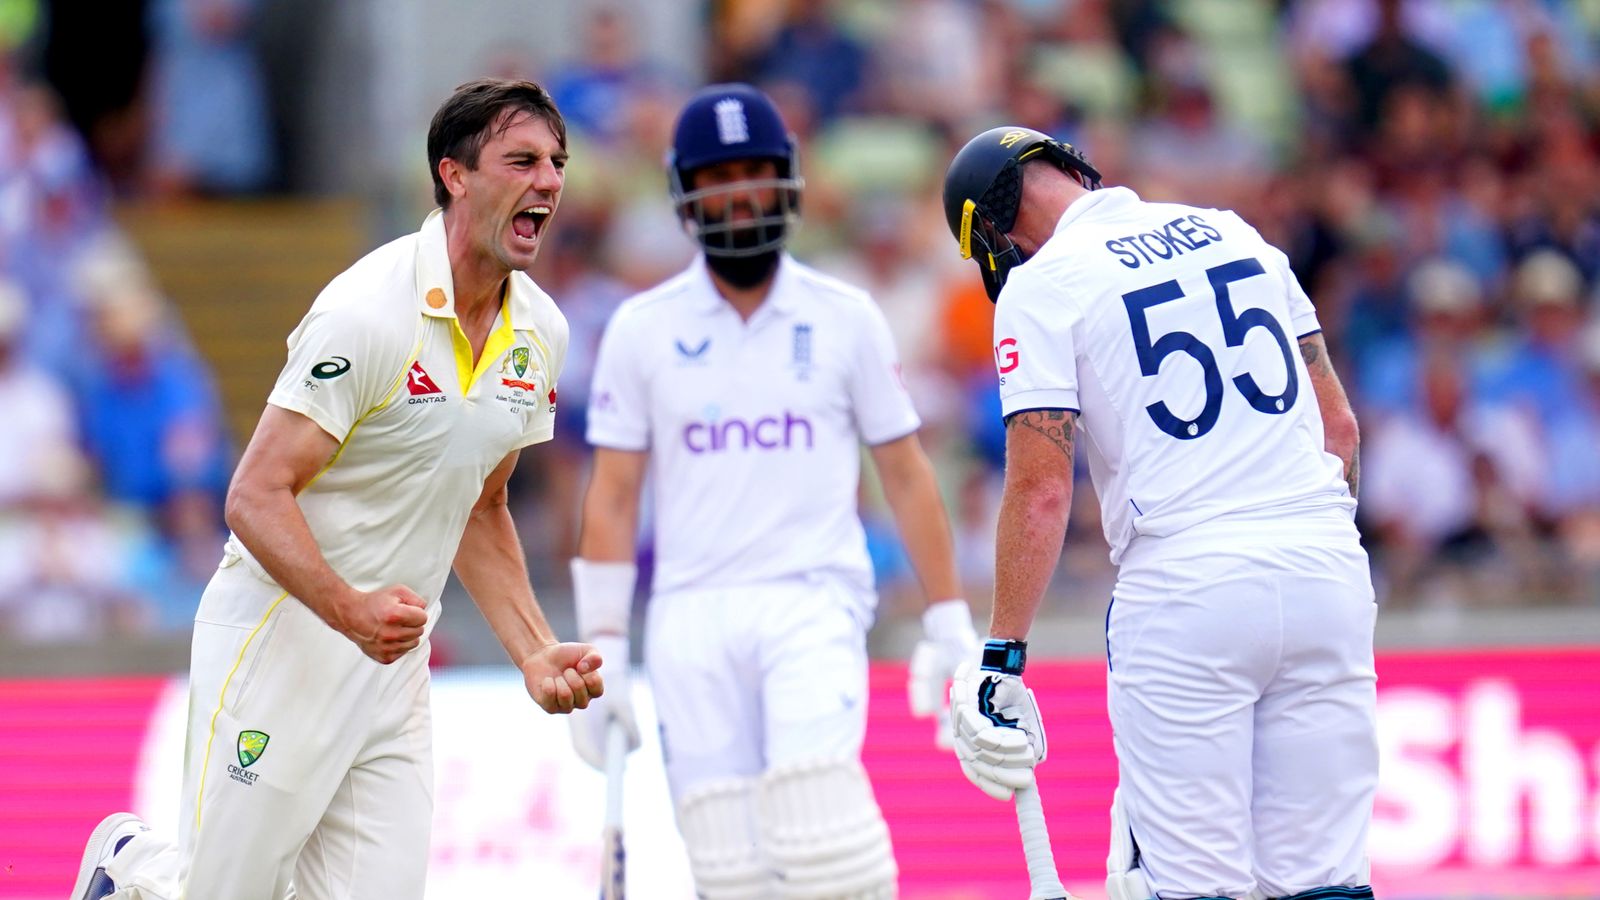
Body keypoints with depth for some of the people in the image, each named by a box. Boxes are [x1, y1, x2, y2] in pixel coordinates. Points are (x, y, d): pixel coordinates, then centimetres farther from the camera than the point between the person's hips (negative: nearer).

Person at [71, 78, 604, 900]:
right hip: (282, 641, -7)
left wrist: (534, 652, 8)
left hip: (394, 665, 7)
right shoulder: (370, 312, -18)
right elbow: (256, 496, -19)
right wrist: (349, 610, -33)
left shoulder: (540, 333, 6)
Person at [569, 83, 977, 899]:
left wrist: (949, 624, 7)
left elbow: (906, 474, 10)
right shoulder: (642, 330, 7)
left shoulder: (846, 319, 6)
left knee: (818, 826, -23)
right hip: (693, 618, 1)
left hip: (813, 605, -1)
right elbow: (613, 496, 8)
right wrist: (602, 649, 2)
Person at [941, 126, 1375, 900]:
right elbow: (1339, 424, 17)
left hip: (1183, 586, -5)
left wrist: (1002, 656, -4)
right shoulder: (1235, 235, 15)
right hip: (1327, 571, 5)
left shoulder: (1040, 288, -1)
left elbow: (1041, 489, -8)